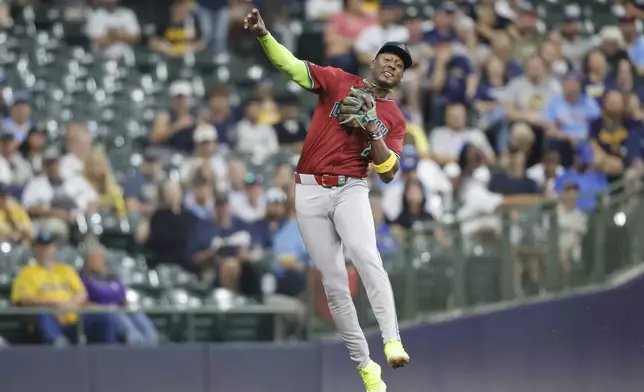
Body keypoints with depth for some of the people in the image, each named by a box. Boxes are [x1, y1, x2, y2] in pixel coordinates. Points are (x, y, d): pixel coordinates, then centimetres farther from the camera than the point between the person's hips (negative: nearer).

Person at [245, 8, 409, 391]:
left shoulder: (394, 118, 9)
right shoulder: (340, 81, 7)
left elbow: (388, 173, 2)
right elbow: (291, 65, -3)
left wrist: (373, 130, -10)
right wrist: (264, 35, -20)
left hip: (351, 190, -1)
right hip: (310, 191, 1)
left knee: (367, 258, -30)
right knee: (334, 283, 0)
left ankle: (393, 341, -38)